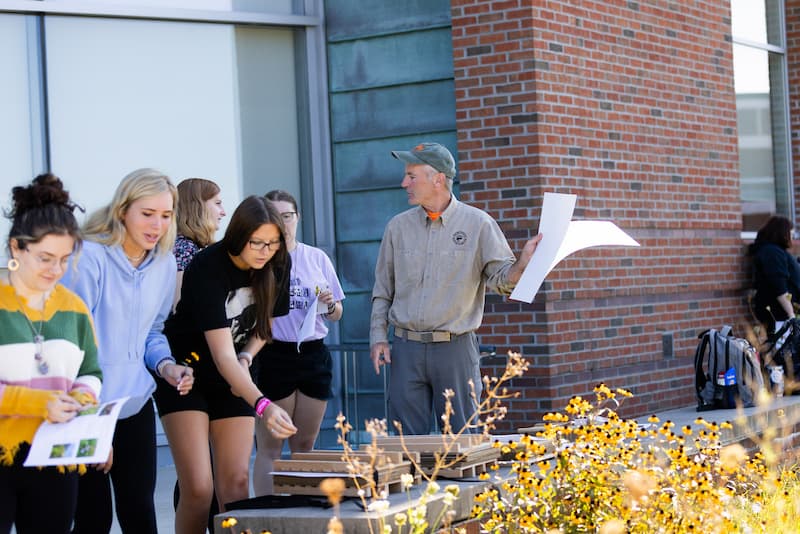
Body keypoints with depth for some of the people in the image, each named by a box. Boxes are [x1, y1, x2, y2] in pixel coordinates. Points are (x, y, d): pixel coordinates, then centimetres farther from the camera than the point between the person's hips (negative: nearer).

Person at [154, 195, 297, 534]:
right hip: (185, 374, -5)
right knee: (198, 489, -14)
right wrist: (262, 405, -47)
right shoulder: (207, 268, -27)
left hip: (232, 378, 5)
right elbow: (223, 356, -34)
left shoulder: (276, 265, -9)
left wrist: (246, 358, -9)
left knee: (236, 483, -3)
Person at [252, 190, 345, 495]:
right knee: (270, 448, -3)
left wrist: (330, 304, -5)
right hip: (273, 355, -4)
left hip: (314, 355, 4)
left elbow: (336, 315, 15)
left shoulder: (317, 258, 11)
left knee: (305, 446, 11)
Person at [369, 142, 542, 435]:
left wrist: (523, 262, -24)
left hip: (456, 348, -3)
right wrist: (378, 336, 5)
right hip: (406, 348, 3)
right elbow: (383, 290, 15)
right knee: (408, 440, 4)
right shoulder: (398, 226, 10)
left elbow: (501, 278, -3)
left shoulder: (478, 224, 0)